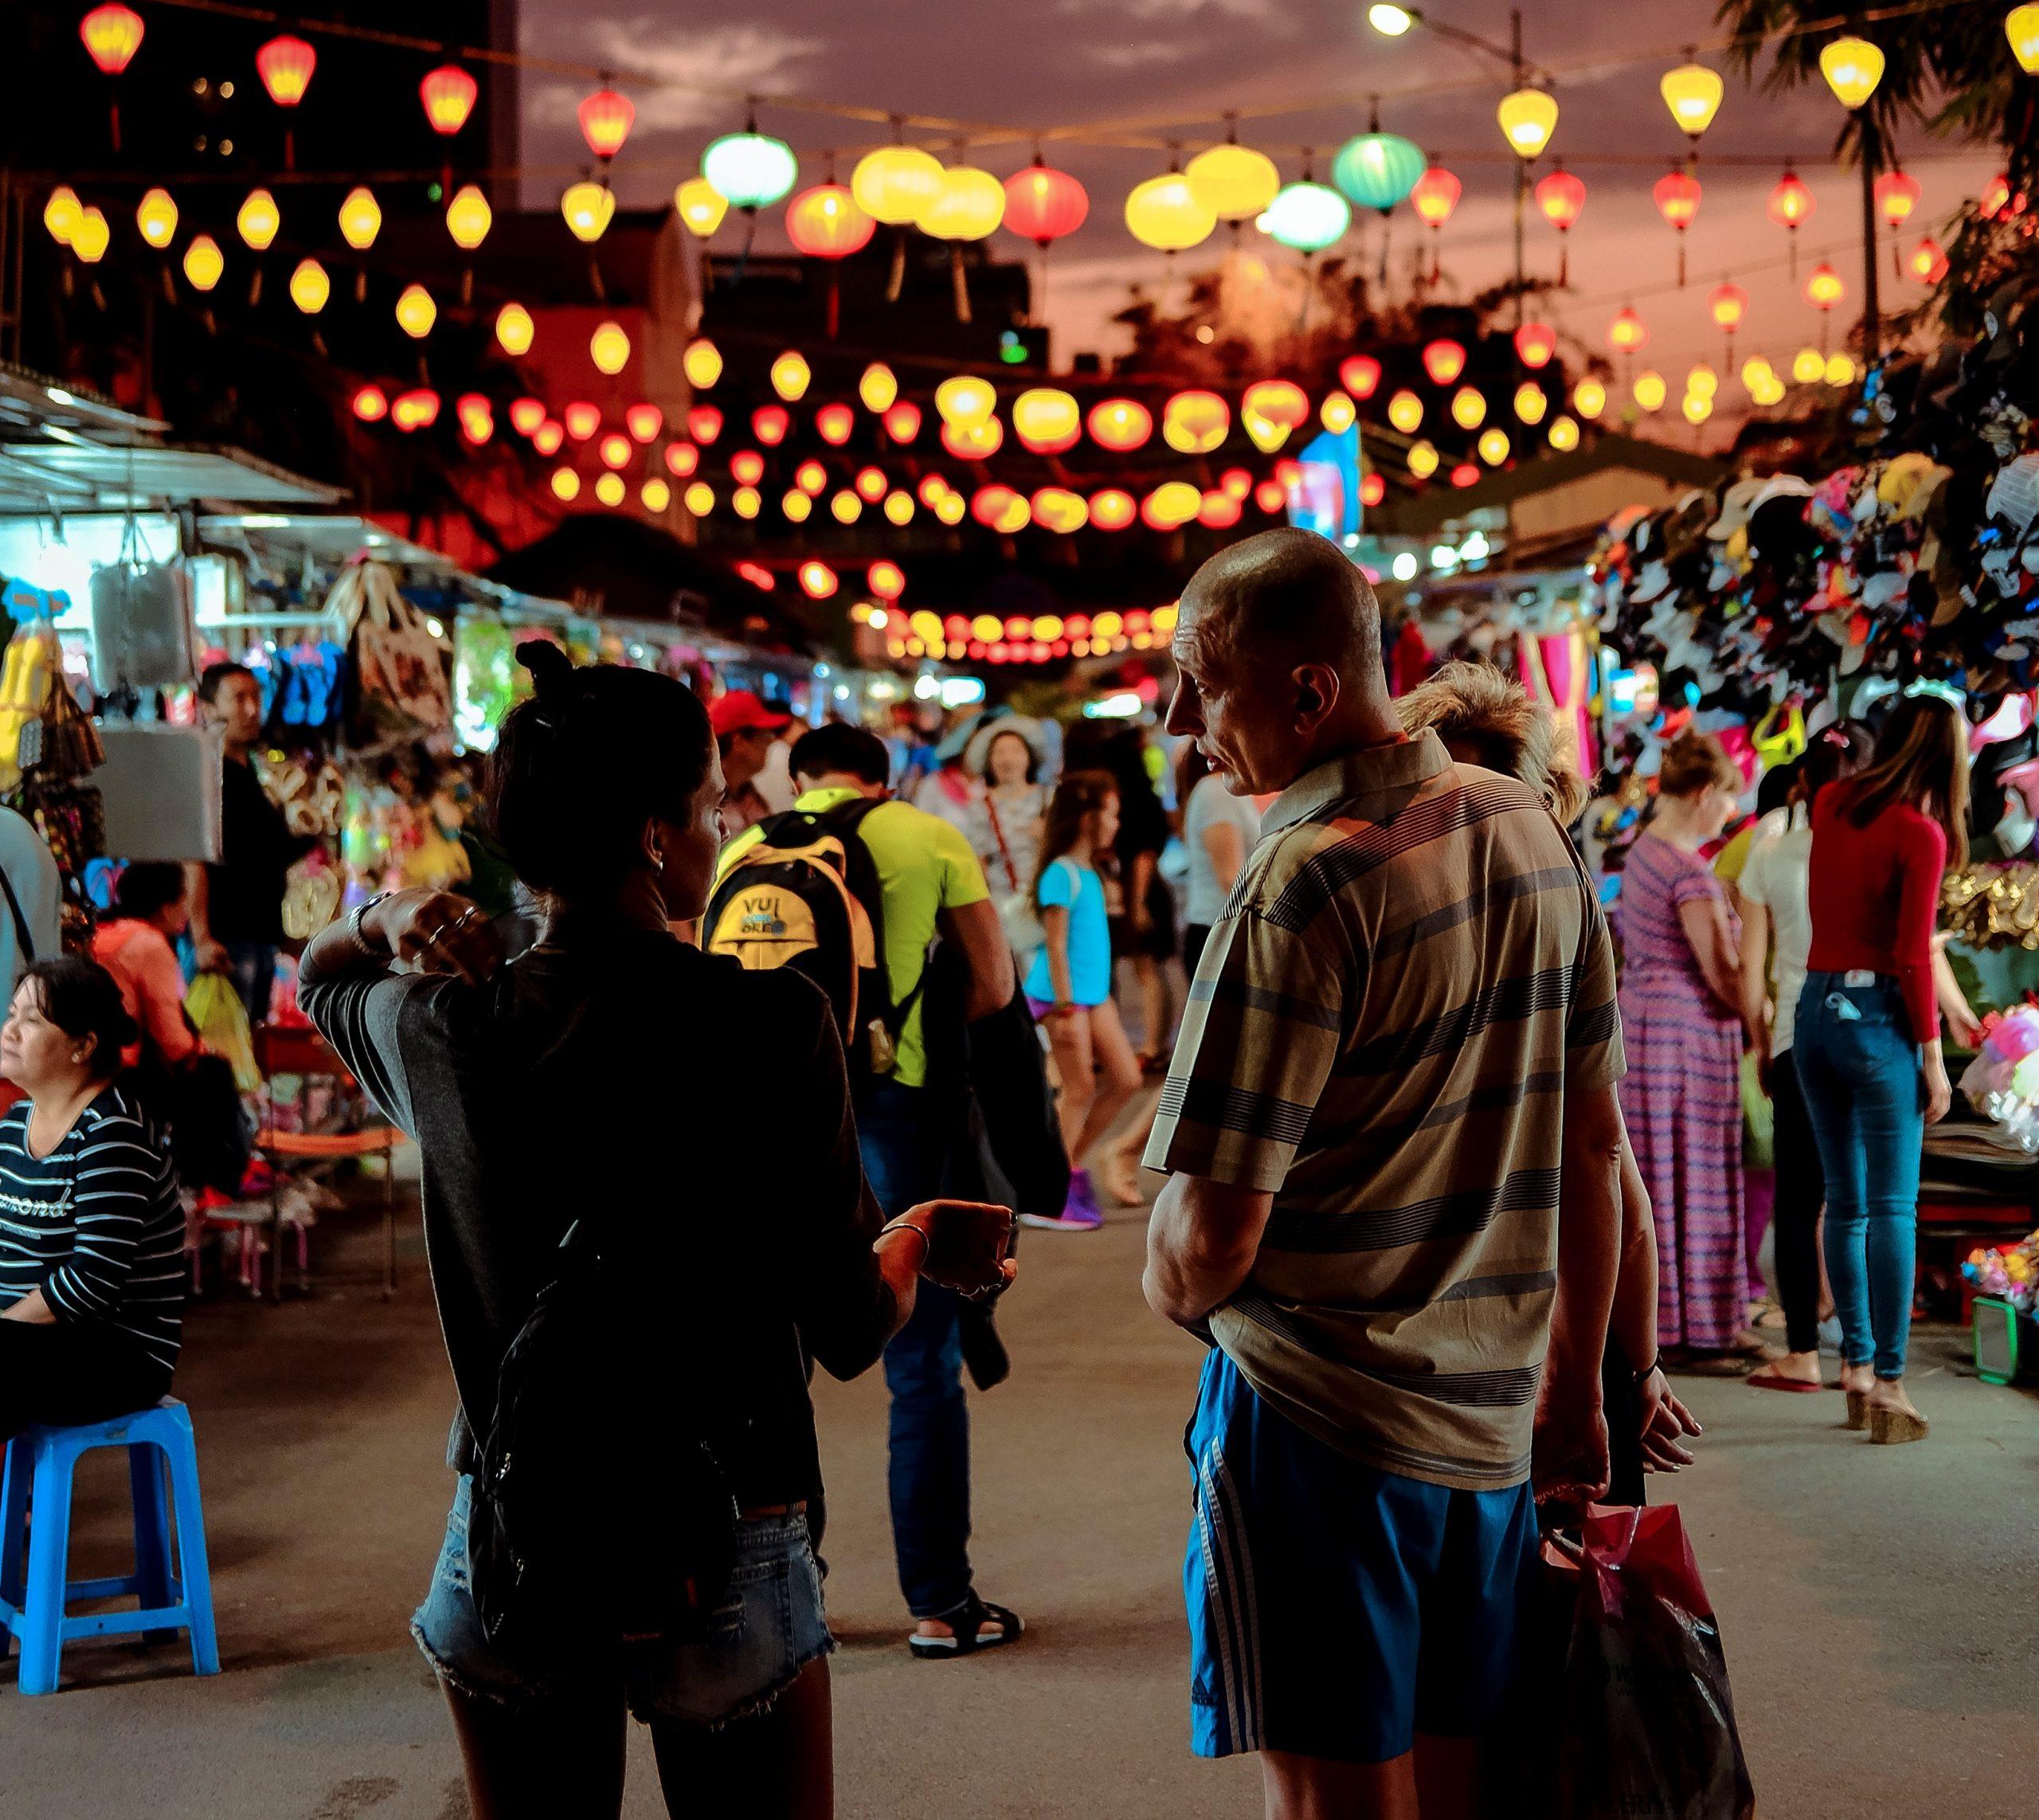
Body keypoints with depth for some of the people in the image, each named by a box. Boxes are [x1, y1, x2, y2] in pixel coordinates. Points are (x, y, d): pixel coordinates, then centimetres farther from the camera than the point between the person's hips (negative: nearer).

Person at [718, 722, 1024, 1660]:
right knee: (923, 1367, 6)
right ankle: (939, 1602, 11)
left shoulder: (748, 849, 10)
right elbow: (993, 986, 2)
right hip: (894, 1102, -3)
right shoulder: (928, 837, 3)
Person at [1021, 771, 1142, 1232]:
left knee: (1127, 1078, 7)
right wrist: (1066, 1009, -18)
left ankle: (1071, 1165, 19)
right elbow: (1056, 947, -17)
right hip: (1061, 993, -9)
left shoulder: (1088, 872, 12)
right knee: (1080, 1086, -3)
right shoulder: (1061, 874, -16)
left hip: (1093, 993, 9)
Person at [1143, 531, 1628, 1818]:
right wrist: (1576, 1384, 20)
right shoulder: (1531, 830, 4)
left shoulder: (1308, 882, -19)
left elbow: (1211, 1241, -20)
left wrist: (1174, 1288, 3)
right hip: (1492, 1422, 7)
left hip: (1320, 1421, -7)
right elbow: (1595, 1142, 12)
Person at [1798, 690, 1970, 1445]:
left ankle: (1856, 1367, 19)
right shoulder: (1921, 833, -12)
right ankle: (1888, 1383, -1)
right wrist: (1933, 1056, -7)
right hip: (1878, 1020, -6)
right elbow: (1913, 957, -14)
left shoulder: (1831, 804, 5)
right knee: (1893, 1208, -1)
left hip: (1817, 1007, 6)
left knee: (1845, 1202, 13)